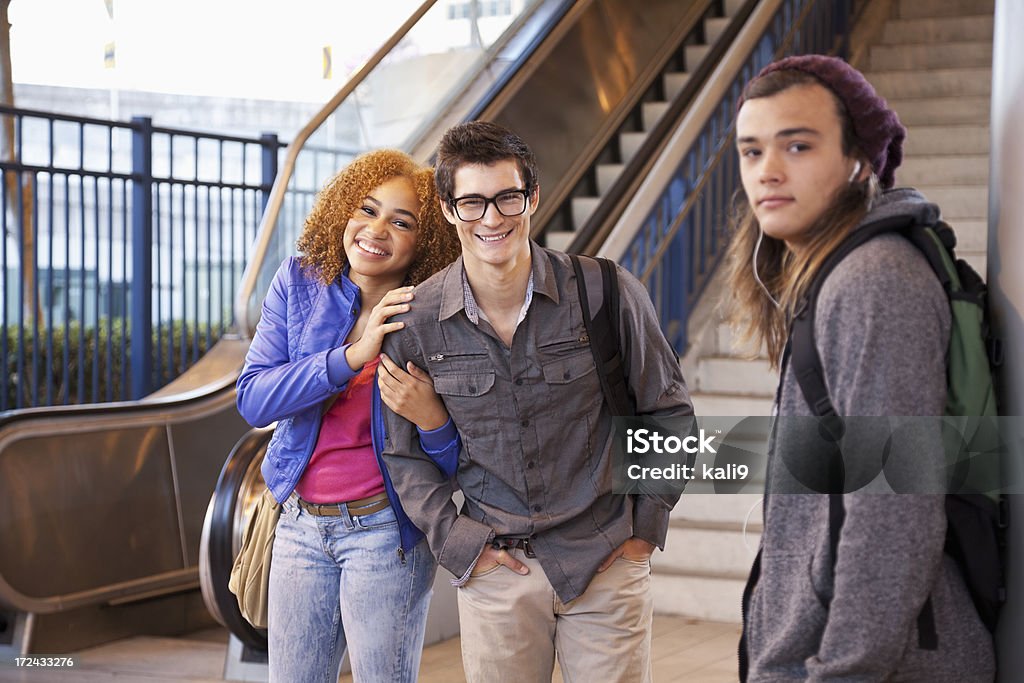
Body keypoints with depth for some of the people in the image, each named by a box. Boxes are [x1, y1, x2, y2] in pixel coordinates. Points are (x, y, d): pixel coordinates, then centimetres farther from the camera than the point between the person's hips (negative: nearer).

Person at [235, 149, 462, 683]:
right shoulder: (301, 281, -3)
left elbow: (455, 464, -8)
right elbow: (253, 399, -13)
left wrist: (431, 419, -30)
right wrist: (352, 356, -24)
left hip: (385, 531, -3)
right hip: (300, 523, 3)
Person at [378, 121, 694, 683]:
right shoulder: (416, 322, -3)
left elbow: (667, 414, 5)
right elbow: (403, 453, 8)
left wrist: (646, 527, 3)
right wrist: (456, 543, -1)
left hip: (606, 559, -1)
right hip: (494, 568, 1)